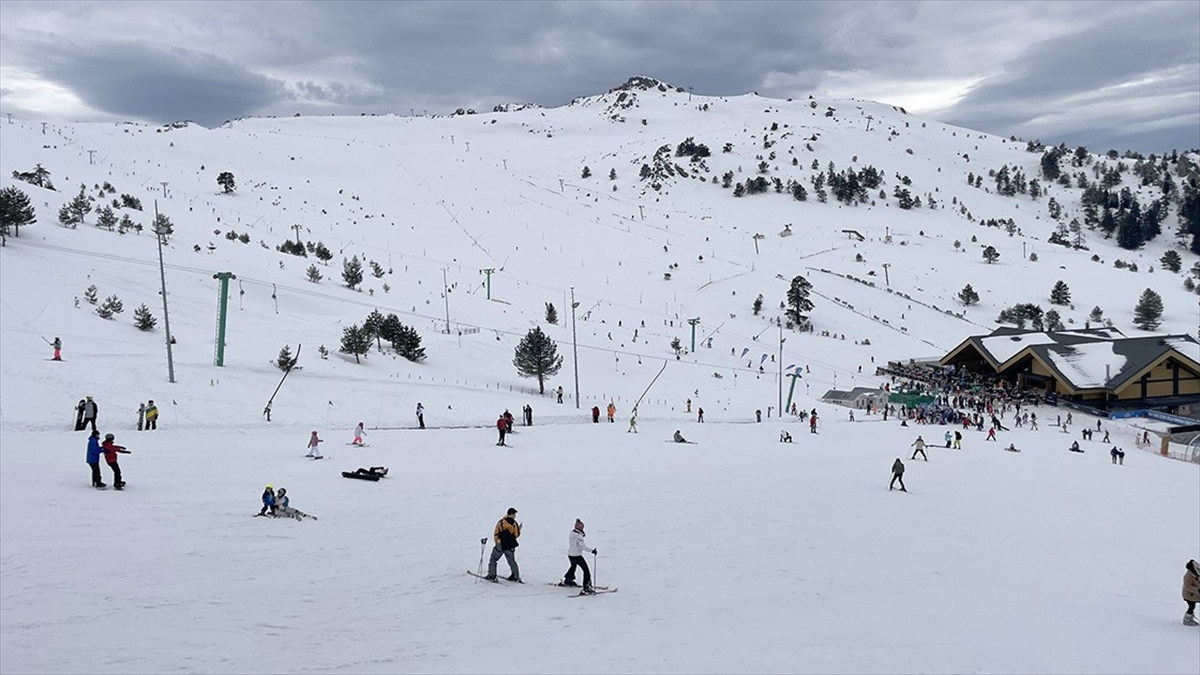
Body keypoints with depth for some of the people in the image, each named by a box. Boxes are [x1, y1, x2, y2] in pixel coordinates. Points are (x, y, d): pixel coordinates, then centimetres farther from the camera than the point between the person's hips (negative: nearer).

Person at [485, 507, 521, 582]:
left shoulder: (500, 522, -6)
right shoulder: (515, 524, -4)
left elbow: (496, 533, -3)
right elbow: (516, 535, 0)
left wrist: (496, 541, 12)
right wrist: (519, 529, 18)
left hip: (500, 545, -2)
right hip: (510, 546, 2)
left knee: (493, 559, 12)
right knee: (512, 562, 16)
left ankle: (491, 576, 5)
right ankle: (516, 577, 19)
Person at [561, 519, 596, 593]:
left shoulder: (571, 533, 0)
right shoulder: (579, 536, -23)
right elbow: (584, 547, -25)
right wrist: (592, 550, -16)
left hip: (570, 554, 9)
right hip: (576, 556, -9)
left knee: (573, 566, 34)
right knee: (586, 569, -3)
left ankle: (567, 580, 53)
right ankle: (586, 587, -9)